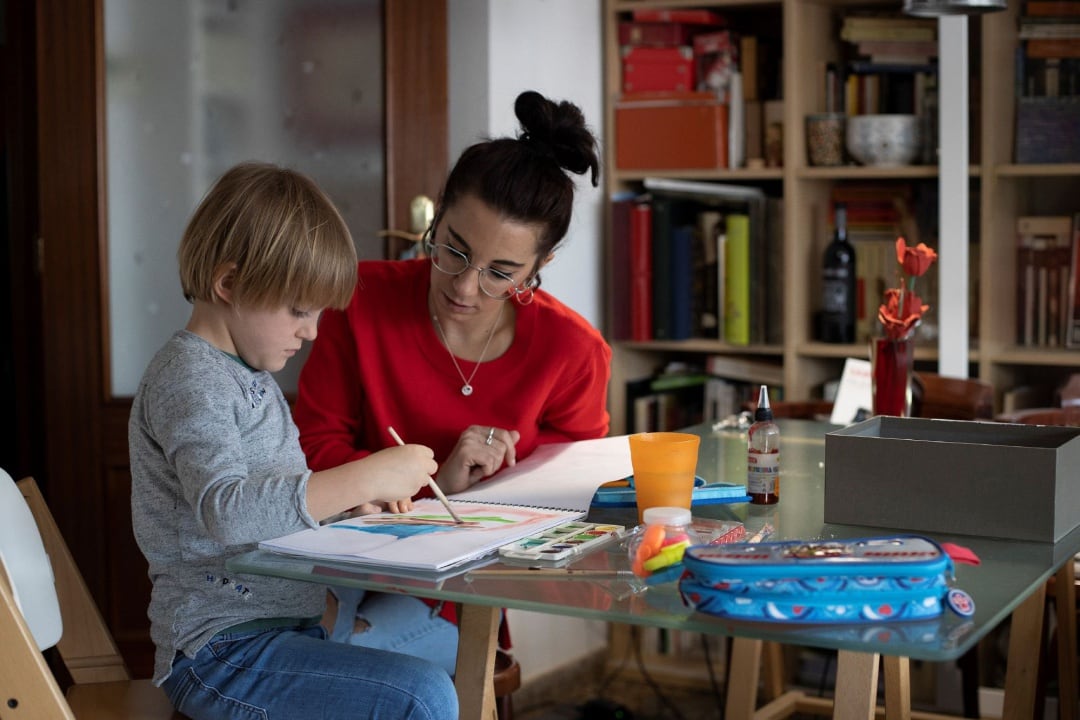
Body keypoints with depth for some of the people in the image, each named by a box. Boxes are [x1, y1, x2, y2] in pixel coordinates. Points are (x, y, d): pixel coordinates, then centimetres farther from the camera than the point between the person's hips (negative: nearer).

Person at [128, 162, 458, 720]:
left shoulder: (249, 374, 15)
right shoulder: (188, 377, -17)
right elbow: (225, 511, -33)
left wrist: (350, 495, 4)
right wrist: (363, 479, -31)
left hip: (287, 624, 10)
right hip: (219, 652, -10)